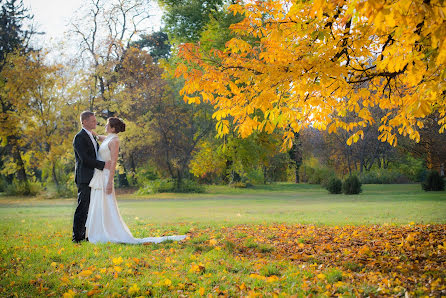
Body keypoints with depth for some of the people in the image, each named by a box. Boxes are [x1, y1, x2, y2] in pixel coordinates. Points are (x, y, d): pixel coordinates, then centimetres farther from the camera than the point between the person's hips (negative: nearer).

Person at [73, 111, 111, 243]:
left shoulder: (92, 137, 19)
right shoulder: (79, 137, -10)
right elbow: (85, 159, -19)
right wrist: (103, 165, -21)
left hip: (92, 178, 9)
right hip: (84, 179, -9)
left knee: (89, 208, 9)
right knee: (82, 207, -7)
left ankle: (84, 235, 14)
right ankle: (77, 236, -2)